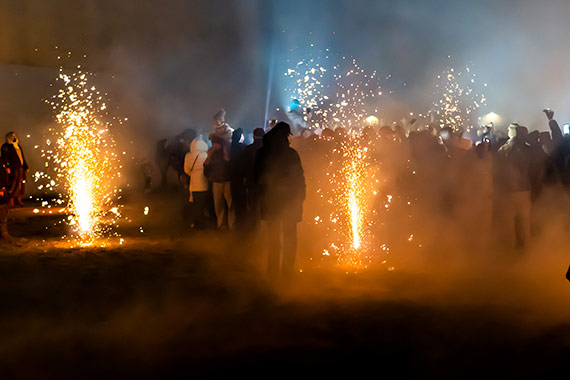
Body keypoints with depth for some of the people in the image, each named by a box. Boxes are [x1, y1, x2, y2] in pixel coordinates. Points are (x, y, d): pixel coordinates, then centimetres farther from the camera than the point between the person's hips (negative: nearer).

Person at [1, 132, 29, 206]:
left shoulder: (18, 146, 22)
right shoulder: (6, 146, 0)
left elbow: (22, 157, 25)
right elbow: (4, 157, -9)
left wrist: (26, 167, 21)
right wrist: (7, 167, -20)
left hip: (20, 168, 7)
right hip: (13, 169, -7)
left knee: (21, 185, 5)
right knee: (13, 184, -10)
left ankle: (18, 200, 11)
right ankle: (11, 200, -5)